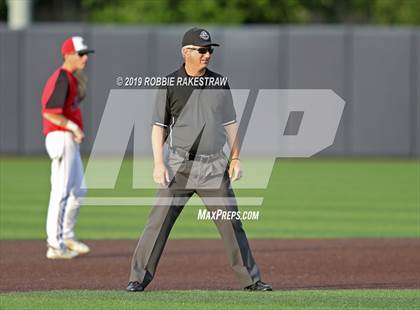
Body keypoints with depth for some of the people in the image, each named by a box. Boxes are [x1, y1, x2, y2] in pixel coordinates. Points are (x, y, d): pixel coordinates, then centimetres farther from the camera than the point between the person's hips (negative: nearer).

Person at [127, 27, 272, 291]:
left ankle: (250, 279, 8)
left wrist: (235, 158, 4)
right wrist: (159, 164, -8)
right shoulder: (170, 84, 0)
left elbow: (230, 124, 15)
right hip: (180, 166, -2)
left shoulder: (220, 84, 9)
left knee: (231, 223, 2)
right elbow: (158, 128, 1)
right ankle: (139, 278, -1)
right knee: (159, 222, -7)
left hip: (215, 167, 2)